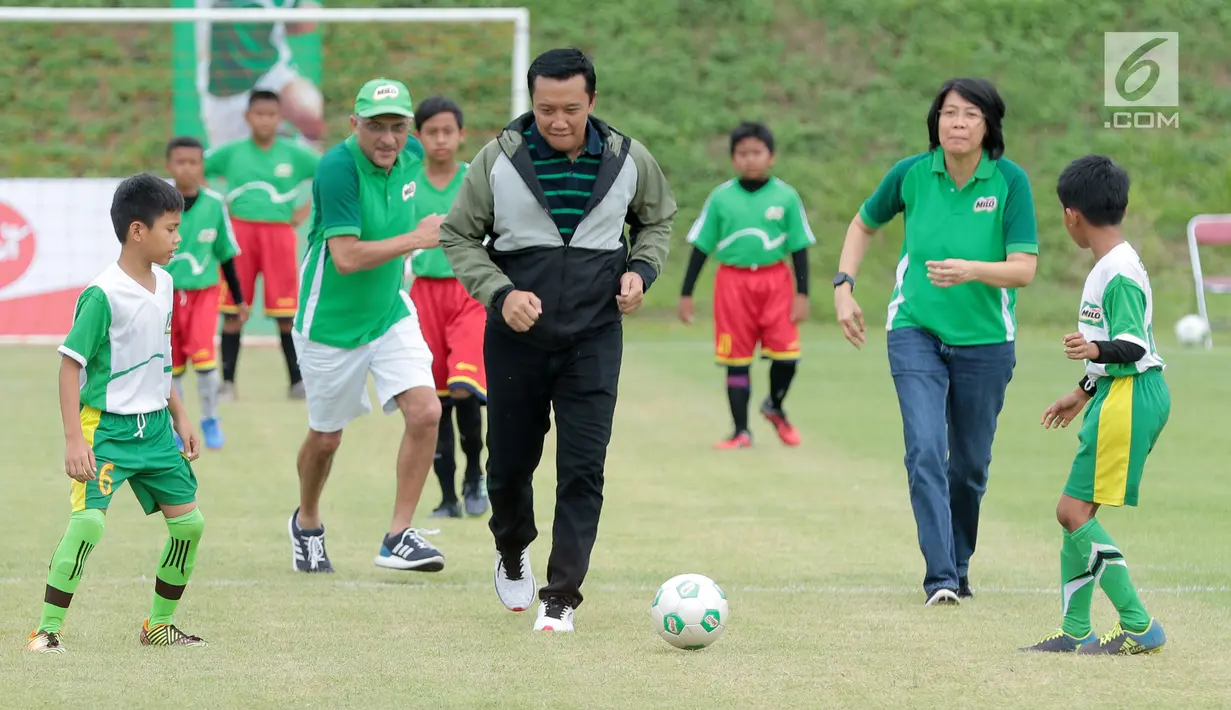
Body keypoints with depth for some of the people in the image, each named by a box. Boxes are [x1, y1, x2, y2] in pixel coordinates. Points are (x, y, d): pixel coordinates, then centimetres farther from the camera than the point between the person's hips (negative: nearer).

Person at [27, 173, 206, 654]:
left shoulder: (164, 285, 6)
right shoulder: (103, 295, -18)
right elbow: (70, 364, -17)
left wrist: (180, 417, 20)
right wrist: (73, 439, -22)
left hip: (154, 427, 8)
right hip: (106, 428, -8)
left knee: (188, 522, 7)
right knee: (88, 520, -22)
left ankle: (160, 623, 24)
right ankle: (46, 629, -14)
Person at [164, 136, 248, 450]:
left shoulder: (214, 204, -6)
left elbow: (226, 254, 7)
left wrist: (239, 298, 13)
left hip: (204, 291, 0)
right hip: (166, 293, 0)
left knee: (202, 354, -15)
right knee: (172, 365, 5)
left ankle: (210, 419, 5)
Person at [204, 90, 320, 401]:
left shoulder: (294, 154, 2)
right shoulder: (232, 152, 4)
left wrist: (308, 208, 1)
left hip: (279, 232, -1)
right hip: (240, 231, 1)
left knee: (285, 313, -2)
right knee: (233, 311, 1)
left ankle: (297, 380, 7)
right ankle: (228, 381, 7)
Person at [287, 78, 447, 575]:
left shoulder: (410, 156, -4)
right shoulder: (339, 167, -25)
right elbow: (346, 256, -31)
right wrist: (415, 239, -28)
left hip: (390, 312, 5)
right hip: (332, 324, -5)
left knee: (425, 412, -14)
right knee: (326, 438, 12)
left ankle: (398, 537, -5)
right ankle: (307, 524, 40)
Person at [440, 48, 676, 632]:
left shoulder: (627, 161, -2)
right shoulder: (497, 160, -7)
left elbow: (657, 220, 16)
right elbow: (458, 235, 1)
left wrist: (641, 268, -4)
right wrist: (499, 293, -14)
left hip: (594, 338, 0)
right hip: (516, 338, 0)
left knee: (582, 470, -8)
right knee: (510, 462, 11)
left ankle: (561, 596, -3)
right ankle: (512, 551, 41)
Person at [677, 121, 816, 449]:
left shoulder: (786, 197, 0)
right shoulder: (721, 198, 2)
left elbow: (800, 247, 4)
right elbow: (701, 246, 7)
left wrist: (802, 293, -2)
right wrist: (686, 293, 6)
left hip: (775, 280, 0)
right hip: (733, 281, 1)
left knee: (786, 353, -7)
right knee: (736, 359, 2)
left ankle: (775, 407, 23)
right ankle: (741, 431, 13)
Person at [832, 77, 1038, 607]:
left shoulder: (1010, 181, -10)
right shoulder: (912, 174, -5)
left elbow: (1024, 269, -14)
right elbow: (863, 224, 14)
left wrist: (970, 270, -32)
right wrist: (843, 286, 4)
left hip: (985, 340, 0)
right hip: (916, 331, 0)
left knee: (970, 464, 9)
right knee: (925, 450, -16)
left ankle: (958, 567, 30)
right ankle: (939, 578, -18)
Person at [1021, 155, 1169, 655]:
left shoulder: (1118, 274, -16)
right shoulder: (1112, 267, 16)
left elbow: (1133, 345, -23)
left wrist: (1095, 351, -41)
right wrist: (1083, 395, 36)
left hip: (1129, 398, -10)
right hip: (1117, 395, 10)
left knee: (1074, 510, -11)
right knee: (1077, 511, 11)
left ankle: (1140, 627, -10)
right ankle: (1076, 632, 15)